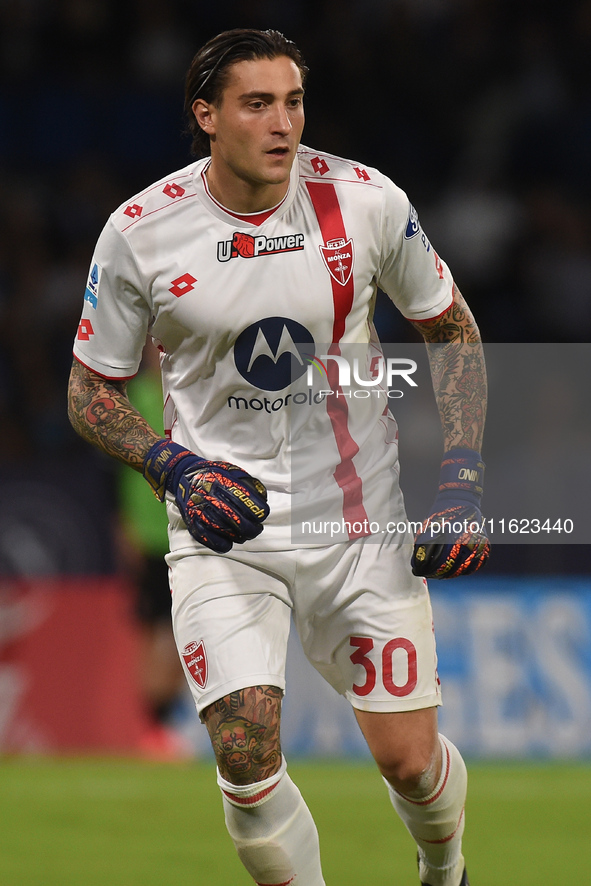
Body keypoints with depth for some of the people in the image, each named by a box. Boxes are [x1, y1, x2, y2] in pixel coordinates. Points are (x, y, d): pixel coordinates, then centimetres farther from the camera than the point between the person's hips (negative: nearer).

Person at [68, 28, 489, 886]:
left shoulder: (365, 200, -7)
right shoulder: (140, 232, -9)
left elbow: (452, 329, 8)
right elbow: (91, 390, 3)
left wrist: (462, 479, -2)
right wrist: (174, 467, -16)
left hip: (360, 515, 1)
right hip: (222, 524, -1)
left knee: (409, 759, 0)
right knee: (245, 755, -18)